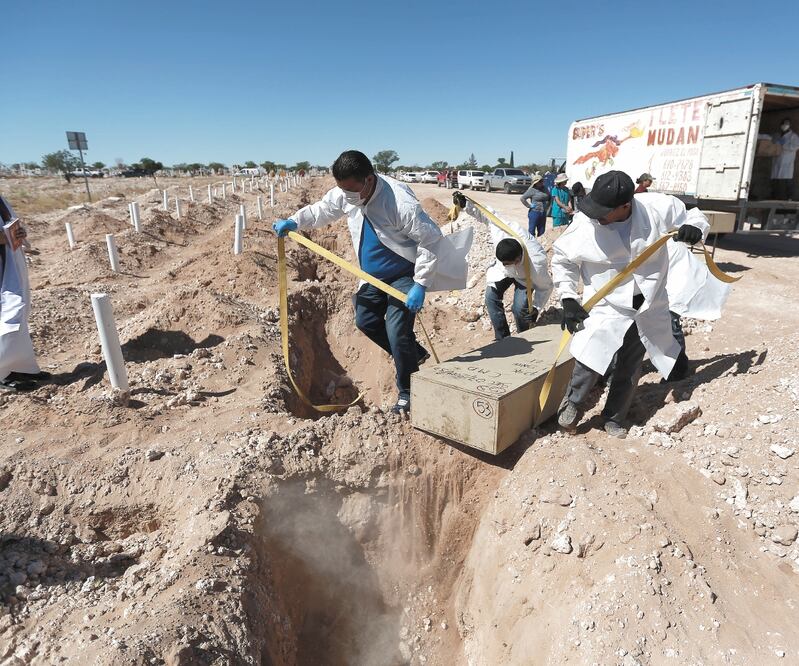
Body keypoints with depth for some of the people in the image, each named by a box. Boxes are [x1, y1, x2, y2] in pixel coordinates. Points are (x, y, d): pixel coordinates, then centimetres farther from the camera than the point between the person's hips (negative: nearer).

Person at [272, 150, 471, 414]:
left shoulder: (401, 202, -31)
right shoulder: (345, 193, -9)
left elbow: (431, 240, -26)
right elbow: (322, 209, 11)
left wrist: (420, 285, -27)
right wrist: (294, 221, -7)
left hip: (404, 275, -8)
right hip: (374, 276, 8)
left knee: (397, 331, -12)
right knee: (365, 320, 13)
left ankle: (407, 393, 8)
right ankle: (415, 354, 30)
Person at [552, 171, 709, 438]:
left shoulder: (659, 207, -15)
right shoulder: (585, 224, -18)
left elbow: (693, 216, 5)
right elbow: (562, 258, -2)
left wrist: (694, 228, -19)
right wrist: (568, 299, -8)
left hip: (649, 308, 3)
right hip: (607, 307, -2)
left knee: (630, 369, 13)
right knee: (590, 359, -17)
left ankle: (614, 419, 34)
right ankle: (573, 402, 14)